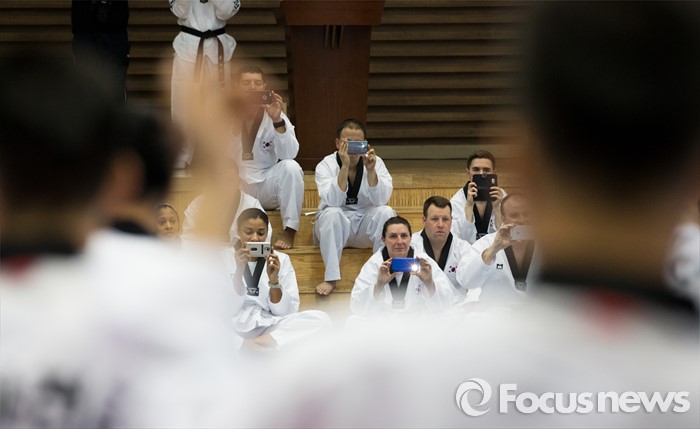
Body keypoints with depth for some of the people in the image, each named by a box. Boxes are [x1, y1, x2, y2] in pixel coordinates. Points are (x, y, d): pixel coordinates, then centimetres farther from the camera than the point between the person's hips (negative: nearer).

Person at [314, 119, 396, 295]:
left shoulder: (375, 162, -6)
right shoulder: (326, 166, -11)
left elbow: (381, 200, -19)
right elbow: (333, 201, -27)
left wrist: (371, 170, -33)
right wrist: (345, 167, -36)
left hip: (366, 225, 2)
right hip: (336, 225, -2)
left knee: (386, 212, -28)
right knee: (331, 213, -34)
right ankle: (330, 278, -29)